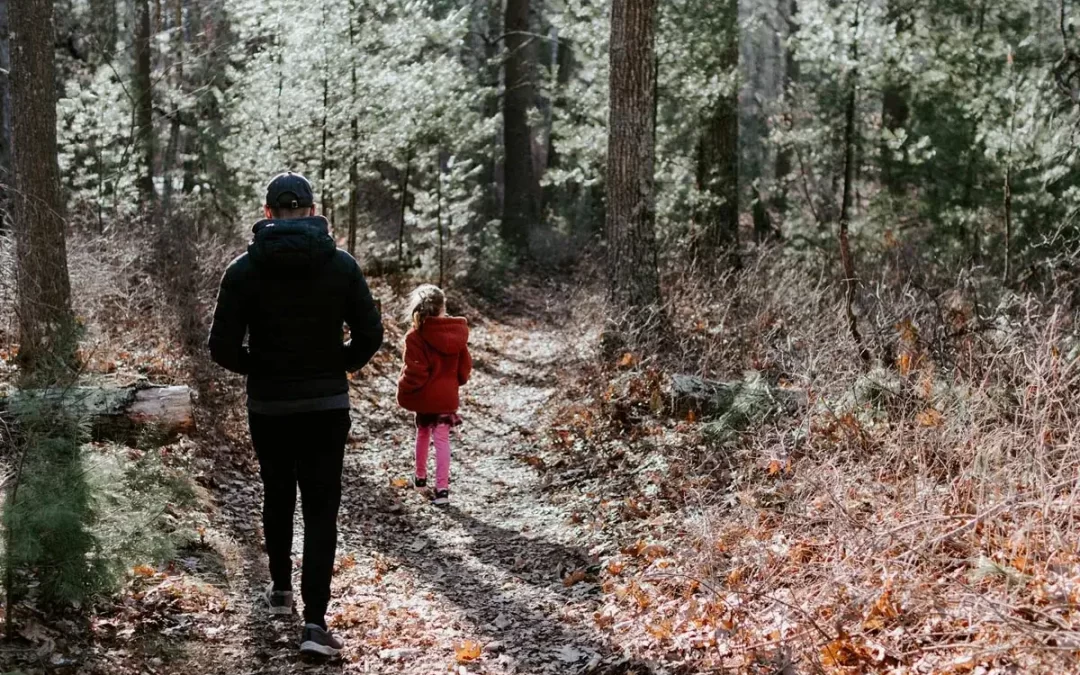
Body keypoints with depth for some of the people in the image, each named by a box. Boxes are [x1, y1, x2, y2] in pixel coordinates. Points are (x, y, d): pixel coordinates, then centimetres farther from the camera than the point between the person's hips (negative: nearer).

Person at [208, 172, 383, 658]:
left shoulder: (244, 269, -6)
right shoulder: (341, 264, -5)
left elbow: (223, 348, -9)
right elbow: (370, 335, -5)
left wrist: (258, 369, 10)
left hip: (268, 407, 1)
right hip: (328, 406, -1)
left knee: (277, 497, 22)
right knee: (321, 511, 0)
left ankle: (281, 589, 37)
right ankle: (315, 622, -9)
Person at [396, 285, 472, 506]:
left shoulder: (416, 336, -17)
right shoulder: (457, 333, -3)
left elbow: (414, 371, -19)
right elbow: (465, 365, 5)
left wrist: (404, 391, -3)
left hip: (424, 395, -2)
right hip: (447, 395, 2)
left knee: (423, 433, 21)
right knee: (442, 440, 1)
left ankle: (420, 476, 36)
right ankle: (442, 488, -7)